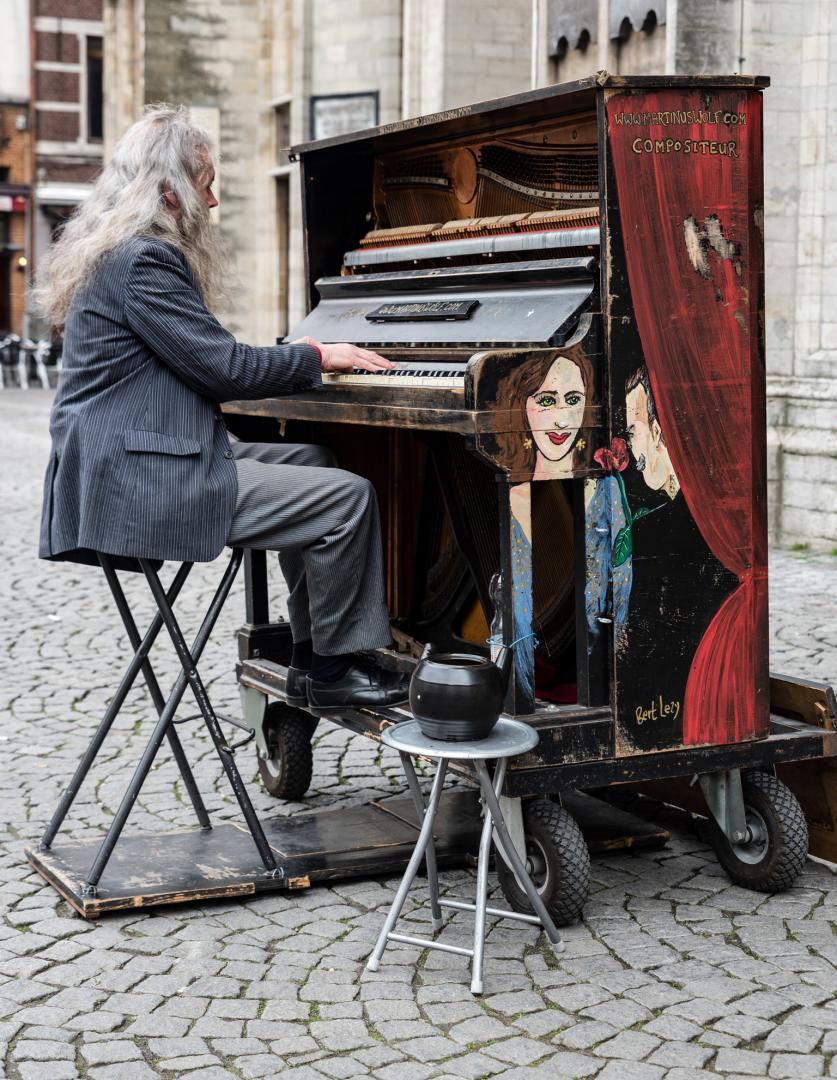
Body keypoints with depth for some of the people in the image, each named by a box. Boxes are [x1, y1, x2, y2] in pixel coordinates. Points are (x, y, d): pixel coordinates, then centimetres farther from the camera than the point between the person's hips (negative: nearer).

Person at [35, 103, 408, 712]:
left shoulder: (121, 252, 19)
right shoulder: (141, 260, -15)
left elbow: (200, 365, 23)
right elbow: (224, 369, -17)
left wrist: (294, 358, 18)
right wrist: (315, 356, -2)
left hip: (123, 466, 11)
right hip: (140, 483, -11)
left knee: (310, 461, 21)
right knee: (348, 496, -12)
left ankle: (311, 655, 18)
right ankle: (332, 671, 2)